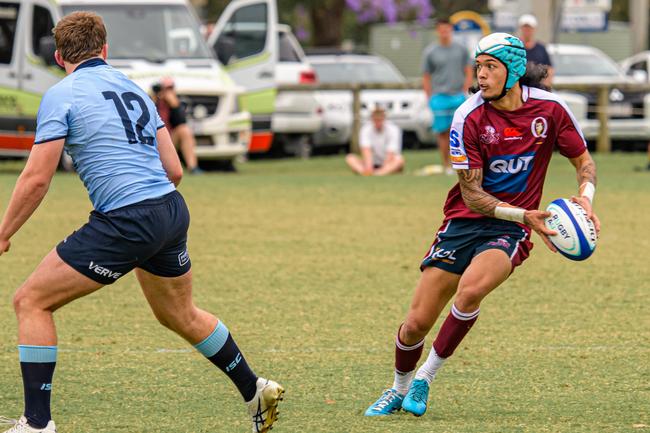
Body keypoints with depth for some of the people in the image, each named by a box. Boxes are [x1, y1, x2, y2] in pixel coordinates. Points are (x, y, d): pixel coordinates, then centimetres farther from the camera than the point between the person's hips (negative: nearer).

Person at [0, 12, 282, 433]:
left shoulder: (62, 95, -3)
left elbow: (36, 179, -9)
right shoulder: (133, 88, 17)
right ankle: (256, 391, 39)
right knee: (181, 316, 30)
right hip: (172, 211, 7)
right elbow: (174, 170, 15)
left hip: (124, 224, -7)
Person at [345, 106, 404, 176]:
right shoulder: (365, 129, -6)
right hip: (373, 164, 2)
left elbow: (390, 154, -21)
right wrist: (368, 167, -38)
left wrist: (383, 169, -36)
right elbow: (366, 151, -21)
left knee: (399, 159, -35)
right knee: (350, 158, -21)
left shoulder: (393, 130, -11)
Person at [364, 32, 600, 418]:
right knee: (417, 323, -3)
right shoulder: (469, 117, -11)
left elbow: (584, 161, 7)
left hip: (510, 231, -1)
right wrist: (524, 215, -23)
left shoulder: (549, 109, -7)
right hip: (464, 223, 1)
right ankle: (399, 390, 28)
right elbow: (472, 193, -9)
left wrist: (585, 198, -15)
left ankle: (425, 378, -12)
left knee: (470, 289, -32)